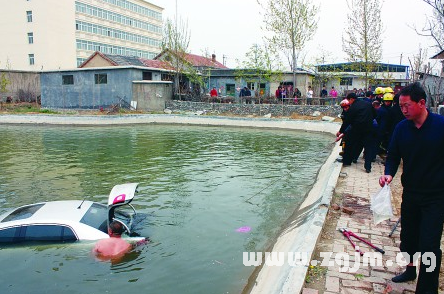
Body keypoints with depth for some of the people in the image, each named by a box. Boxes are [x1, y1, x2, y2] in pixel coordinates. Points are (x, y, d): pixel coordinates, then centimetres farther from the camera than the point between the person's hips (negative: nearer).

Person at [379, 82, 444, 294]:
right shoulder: (402, 128, -2)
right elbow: (393, 155, 4)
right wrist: (389, 173, -15)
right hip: (410, 193, 5)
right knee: (408, 236, 20)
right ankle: (410, 270, 43)